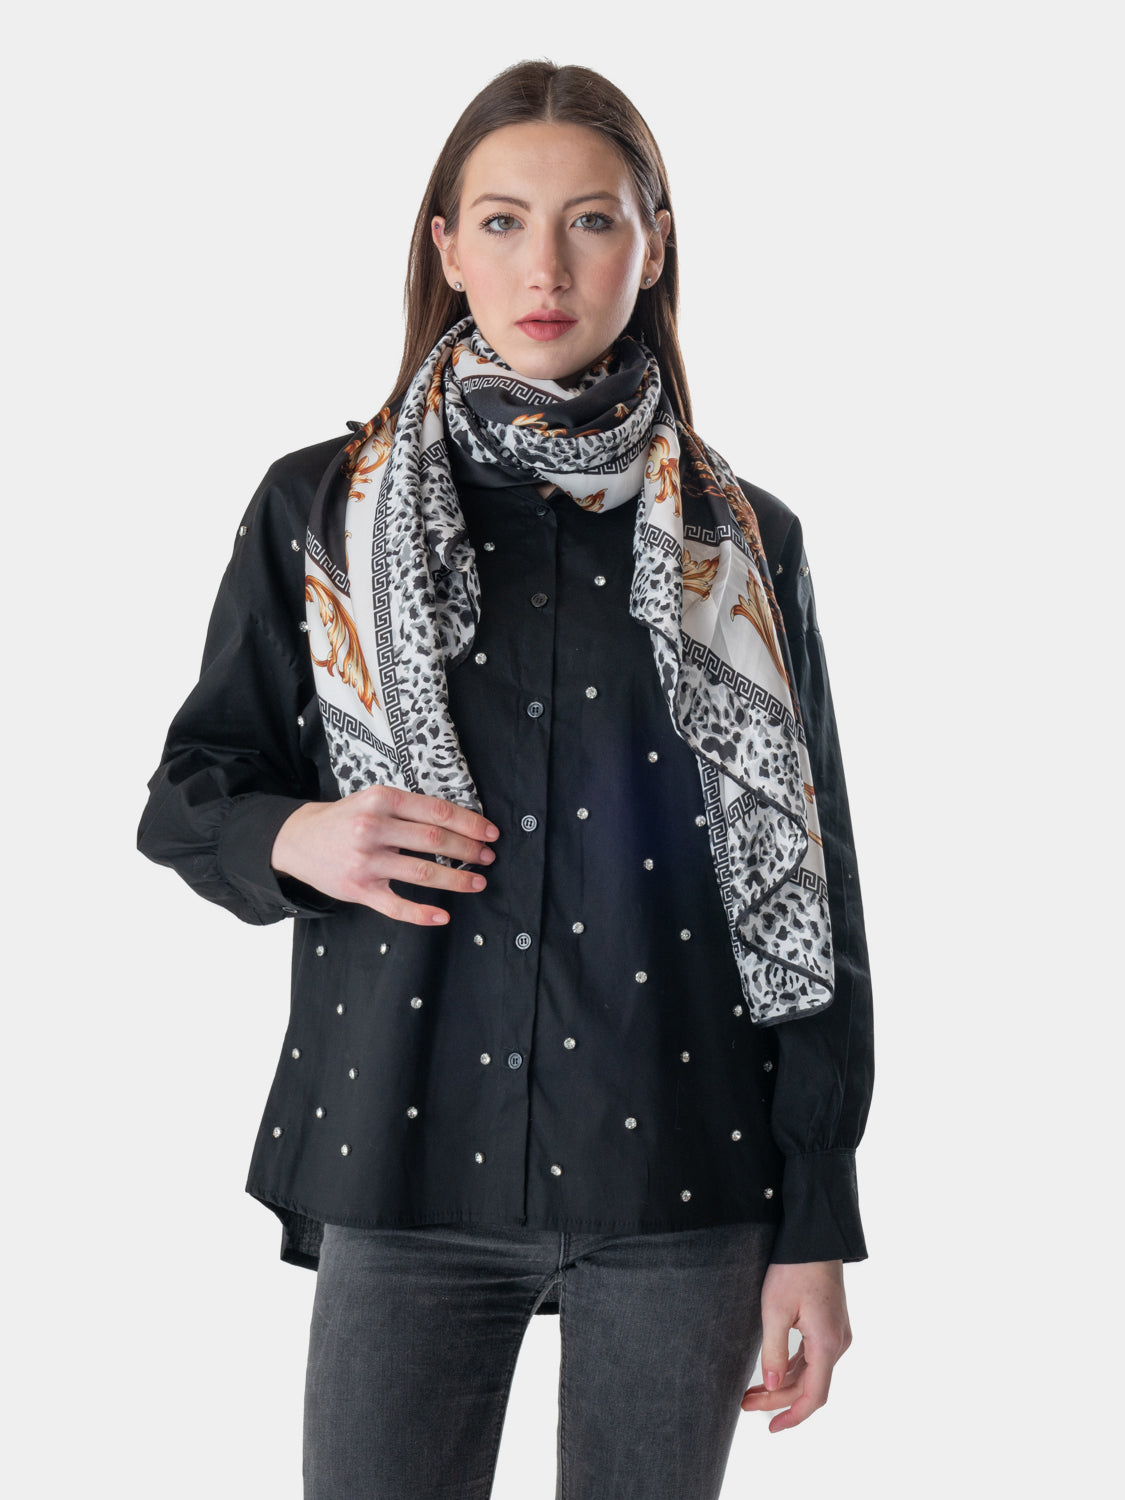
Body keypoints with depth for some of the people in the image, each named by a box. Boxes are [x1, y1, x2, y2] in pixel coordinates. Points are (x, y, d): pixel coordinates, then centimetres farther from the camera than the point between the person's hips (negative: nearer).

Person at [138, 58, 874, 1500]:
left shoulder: (743, 542, 4)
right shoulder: (318, 509, 3)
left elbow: (807, 887, 3)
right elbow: (187, 797, 10)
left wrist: (816, 1225, 0)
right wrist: (296, 839, -14)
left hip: (676, 1173, 0)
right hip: (406, 1158, 0)